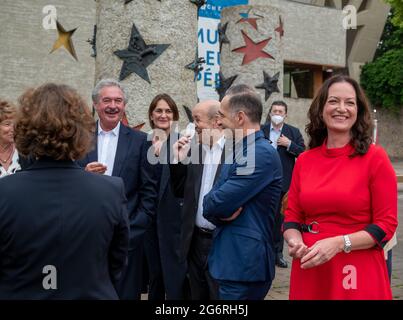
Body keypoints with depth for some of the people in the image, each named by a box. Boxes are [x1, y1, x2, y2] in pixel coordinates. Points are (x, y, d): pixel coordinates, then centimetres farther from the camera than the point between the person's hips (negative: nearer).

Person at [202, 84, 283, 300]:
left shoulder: (262, 154, -18)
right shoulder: (237, 152, 13)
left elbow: (219, 202, -23)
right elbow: (211, 204, 8)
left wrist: (216, 207, -2)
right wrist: (221, 212, -12)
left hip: (245, 263, -9)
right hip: (229, 259, 9)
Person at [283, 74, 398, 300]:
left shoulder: (375, 157, -7)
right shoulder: (304, 160, 4)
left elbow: (386, 224, -8)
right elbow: (292, 217, 9)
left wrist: (339, 243, -19)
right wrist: (296, 242, -12)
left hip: (358, 274, -3)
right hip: (309, 270, 3)